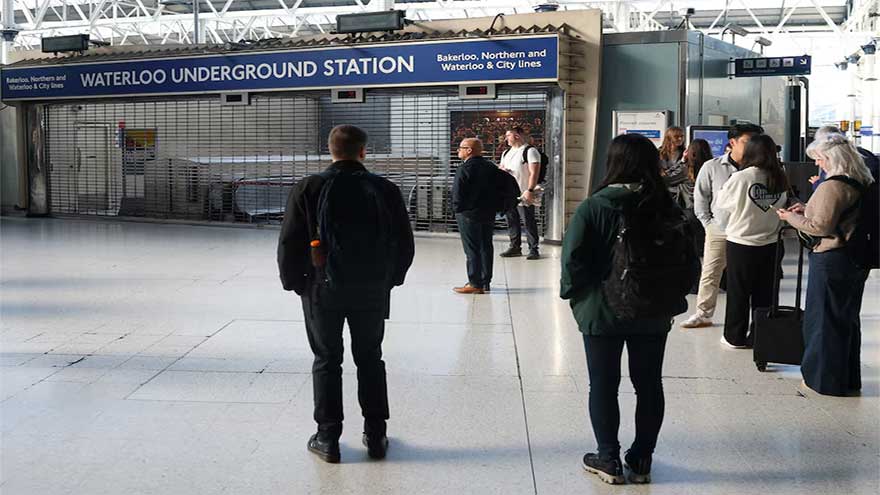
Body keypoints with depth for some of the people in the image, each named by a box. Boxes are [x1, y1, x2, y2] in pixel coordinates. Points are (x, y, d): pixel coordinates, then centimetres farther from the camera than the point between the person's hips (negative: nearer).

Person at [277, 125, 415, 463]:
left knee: (327, 361, 10)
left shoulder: (308, 189, -8)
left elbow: (289, 243, -7)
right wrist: (390, 279, 16)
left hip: (322, 288, -1)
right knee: (370, 359, 15)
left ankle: (328, 439, 14)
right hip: (372, 290, 2)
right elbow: (405, 243, 3)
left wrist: (293, 281, 8)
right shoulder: (385, 190, -2)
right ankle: (375, 436, 20)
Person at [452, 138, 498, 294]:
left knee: (472, 250, -2)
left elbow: (457, 193, -17)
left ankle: (475, 284, 0)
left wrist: (457, 210, -4)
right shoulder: (491, 167, 8)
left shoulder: (464, 169, -15)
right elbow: (496, 188, 10)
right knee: (486, 248, 11)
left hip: (469, 215, -7)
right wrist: (491, 207, 15)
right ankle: (486, 282, 17)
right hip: (489, 214, 7)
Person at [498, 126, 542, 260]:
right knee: (512, 222, 11)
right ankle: (515, 247, 20)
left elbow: (534, 173, -14)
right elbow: (500, 167, 27)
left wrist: (530, 190, -23)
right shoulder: (506, 153, 18)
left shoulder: (530, 151, -7)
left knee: (528, 222, -5)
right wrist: (501, 169, 1)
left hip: (524, 195, -8)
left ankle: (533, 250, 0)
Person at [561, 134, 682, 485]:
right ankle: (641, 461, 24)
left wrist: (575, 294, 0)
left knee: (603, 387, 11)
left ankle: (609, 460, 19)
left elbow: (573, 260, -16)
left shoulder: (592, 208, -14)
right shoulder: (666, 207, -6)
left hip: (601, 312, -3)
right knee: (649, 385, 14)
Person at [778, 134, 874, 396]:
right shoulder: (862, 183, 9)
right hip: (857, 259, 9)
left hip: (831, 259, -9)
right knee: (848, 319, 17)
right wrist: (807, 210, 13)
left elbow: (821, 227, -20)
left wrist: (792, 217, -7)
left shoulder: (832, 186, -20)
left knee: (824, 320, 3)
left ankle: (825, 380, 12)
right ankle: (849, 379, 28)